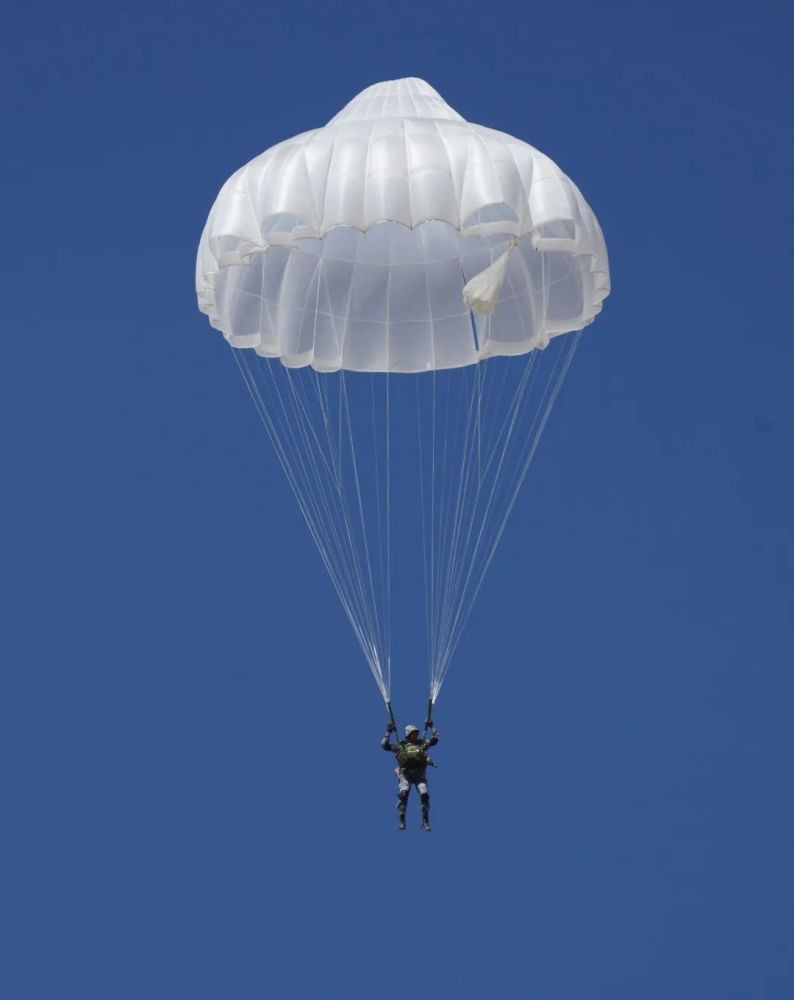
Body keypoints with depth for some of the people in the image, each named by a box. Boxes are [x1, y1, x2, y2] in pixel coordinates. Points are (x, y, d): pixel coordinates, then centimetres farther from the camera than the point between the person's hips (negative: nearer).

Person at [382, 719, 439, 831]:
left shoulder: (422, 743, 18)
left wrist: (431, 727, 15)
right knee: (403, 794, -21)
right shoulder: (400, 745, 12)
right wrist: (388, 732, 6)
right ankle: (402, 821, -14)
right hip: (405, 774, -2)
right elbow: (384, 745, 9)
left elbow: (435, 739, 18)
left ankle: (425, 822, -1)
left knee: (424, 795, -12)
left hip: (420, 774, 2)